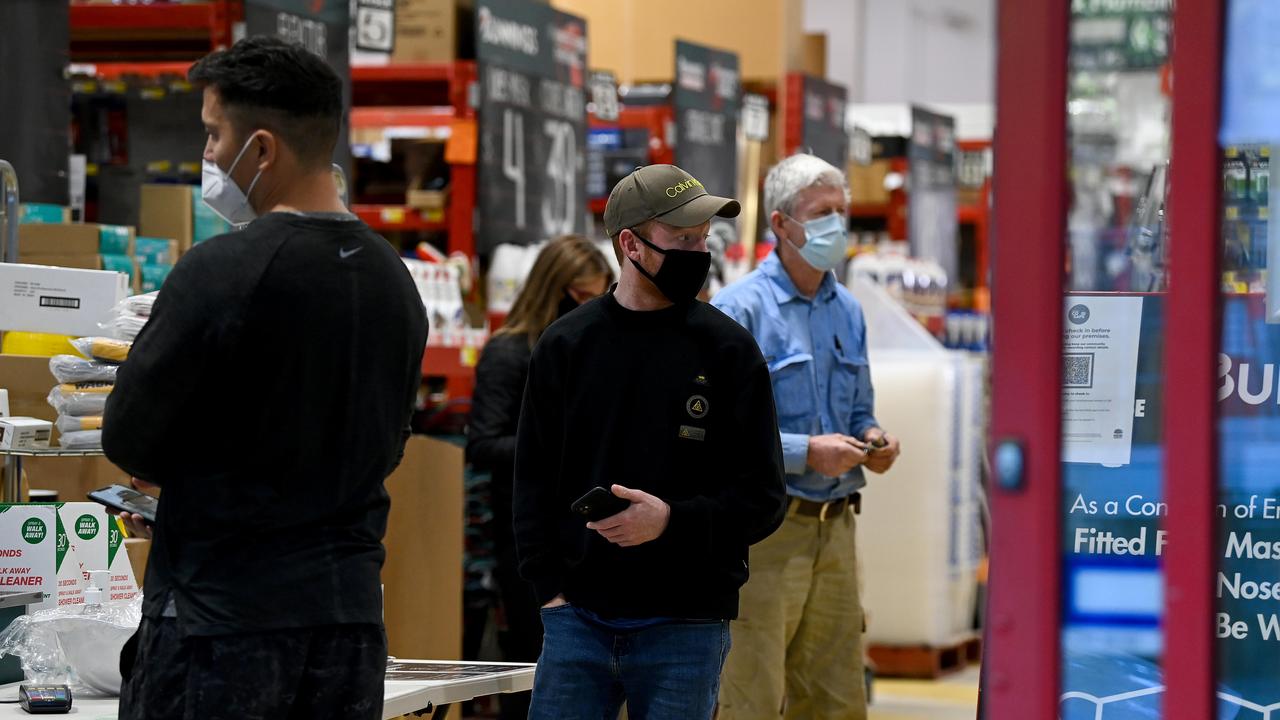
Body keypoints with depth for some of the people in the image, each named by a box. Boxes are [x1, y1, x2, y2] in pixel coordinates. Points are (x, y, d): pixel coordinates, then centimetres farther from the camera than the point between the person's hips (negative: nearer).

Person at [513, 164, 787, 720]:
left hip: (685, 626, -1)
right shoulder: (566, 345, 7)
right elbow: (533, 481, 10)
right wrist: (550, 586, -1)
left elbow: (762, 497, 1)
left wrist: (673, 519, -14)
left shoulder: (727, 349, 2)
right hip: (577, 616, 2)